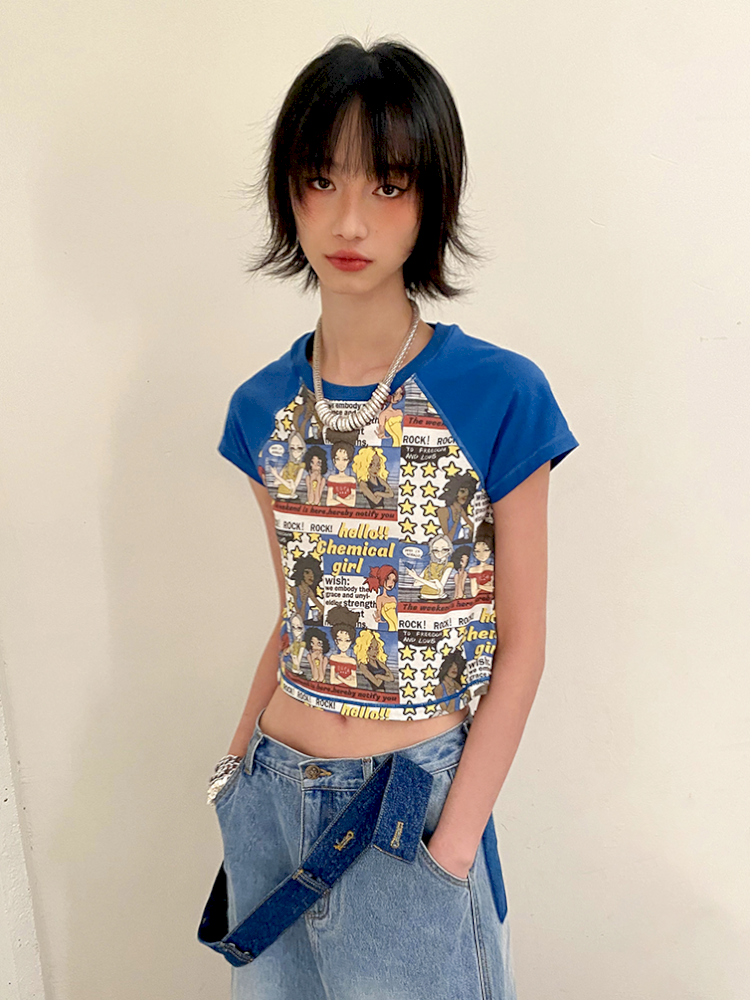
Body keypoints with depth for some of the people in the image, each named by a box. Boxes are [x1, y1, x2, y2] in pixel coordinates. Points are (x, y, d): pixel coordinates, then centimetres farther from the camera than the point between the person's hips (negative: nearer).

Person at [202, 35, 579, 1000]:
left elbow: (519, 647, -10)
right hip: (271, 799, 5)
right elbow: (298, 616, 7)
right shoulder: (262, 409, -1)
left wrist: (454, 843, -11)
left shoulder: (500, 396, -14)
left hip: (419, 797, -4)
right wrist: (237, 768, 6)